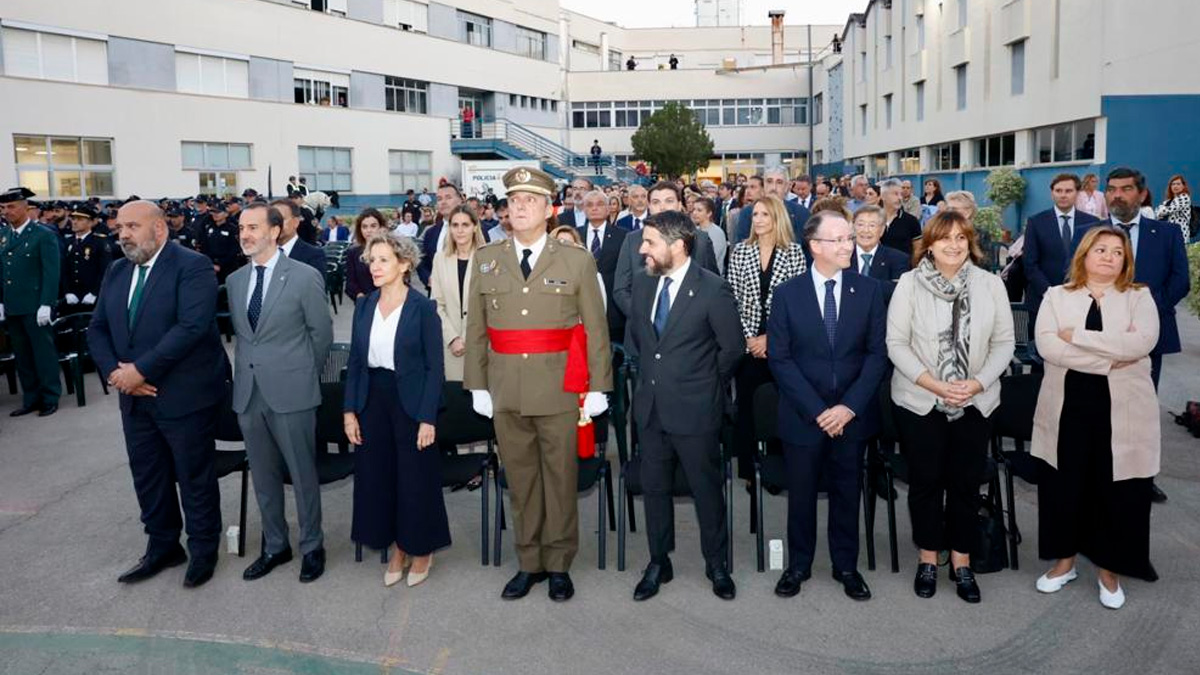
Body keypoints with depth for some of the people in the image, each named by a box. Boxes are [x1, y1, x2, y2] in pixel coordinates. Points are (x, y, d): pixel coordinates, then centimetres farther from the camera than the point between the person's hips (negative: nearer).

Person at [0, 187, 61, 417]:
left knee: (43, 353, 1)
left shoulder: (44, 235, -6)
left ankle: (50, 399, 10)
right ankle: (31, 399, 19)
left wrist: (46, 305, -15)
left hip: (35, 308, -6)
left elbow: (52, 273, -10)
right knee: (22, 356, 10)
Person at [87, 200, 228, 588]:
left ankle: (203, 551, 23)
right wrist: (114, 372, -8)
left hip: (184, 396, -7)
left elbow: (192, 327, -23)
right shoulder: (116, 272, 11)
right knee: (147, 477, 16)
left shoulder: (192, 267, -13)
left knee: (195, 478, 7)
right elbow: (98, 329, 11)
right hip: (135, 398, 7)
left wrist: (140, 370, -22)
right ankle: (162, 547, 33)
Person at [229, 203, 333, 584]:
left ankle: (312, 547, 21)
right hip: (248, 392, 6)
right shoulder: (234, 280, 9)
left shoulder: (305, 277, -9)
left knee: (302, 474, 5)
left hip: (290, 392, -5)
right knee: (262, 476, 15)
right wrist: (248, 369, 12)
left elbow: (322, 332, -2)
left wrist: (305, 374, 5)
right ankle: (275, 545, 30)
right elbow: (239, 332, 18)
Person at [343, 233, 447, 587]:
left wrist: (427, 418, -14)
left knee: (416, 480, 4)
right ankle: (396, 551, 27)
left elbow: (434, 366, -9)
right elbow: (355, 361, 9)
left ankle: (421, 551, 24)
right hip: (372, 401, 5)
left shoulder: (423, 307, -8)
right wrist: (349, 410, 1)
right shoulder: (364, 306, 6)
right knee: (377, 478, 9)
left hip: (410, 402, -4)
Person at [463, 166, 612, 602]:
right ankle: (529, 563, 25)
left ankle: (559, 565, 22)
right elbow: (475, 329, 9)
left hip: (560, 390, -2)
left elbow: (596, 329, 0)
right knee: (520, 479, 11)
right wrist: (477, 385, 4)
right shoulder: (486, 260, 8)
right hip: (506, 392, 2)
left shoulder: (577, 261, 1)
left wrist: (597, 387, -4)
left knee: (561, 478, 7)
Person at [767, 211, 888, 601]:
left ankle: (846, 566, 30)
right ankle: (798, 565, 29)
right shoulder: (787, 294, -4)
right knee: (801, 493, 11)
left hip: (852, 414, 1)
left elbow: (877, 353, -2)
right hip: (803, 415, -1)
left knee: (847, 492, 13)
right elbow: (779, 358, -6)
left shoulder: (869, 290, 0)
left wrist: (849, 406, -12)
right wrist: (816, 410, -13)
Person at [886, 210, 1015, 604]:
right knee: (925, 480, 8)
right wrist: (933, 384, -16)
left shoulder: (990, 284, 0)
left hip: (975, 401, 2)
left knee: (967, 481, 8)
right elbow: (896, 343, -7)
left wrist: (978, 383, -12)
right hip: (920, 400, -1)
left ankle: (961, 560, 24)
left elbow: (1004, 342, 2)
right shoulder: (910, 283, -5)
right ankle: (928, 558, 25)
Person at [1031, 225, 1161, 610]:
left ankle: (1110, 570, 23)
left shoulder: (1139, 297, 4)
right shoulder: (1057, 296, 5)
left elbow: (1142, 342, -15)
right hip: (1068, 407, 1)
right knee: (1064, 486, 8)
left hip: (1122, 410, 0)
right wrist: (1109, 358, -16)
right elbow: (1047, 345, -11)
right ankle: (1064, 561, 26)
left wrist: (1078, 336, -15)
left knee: (1117, 490, 5)